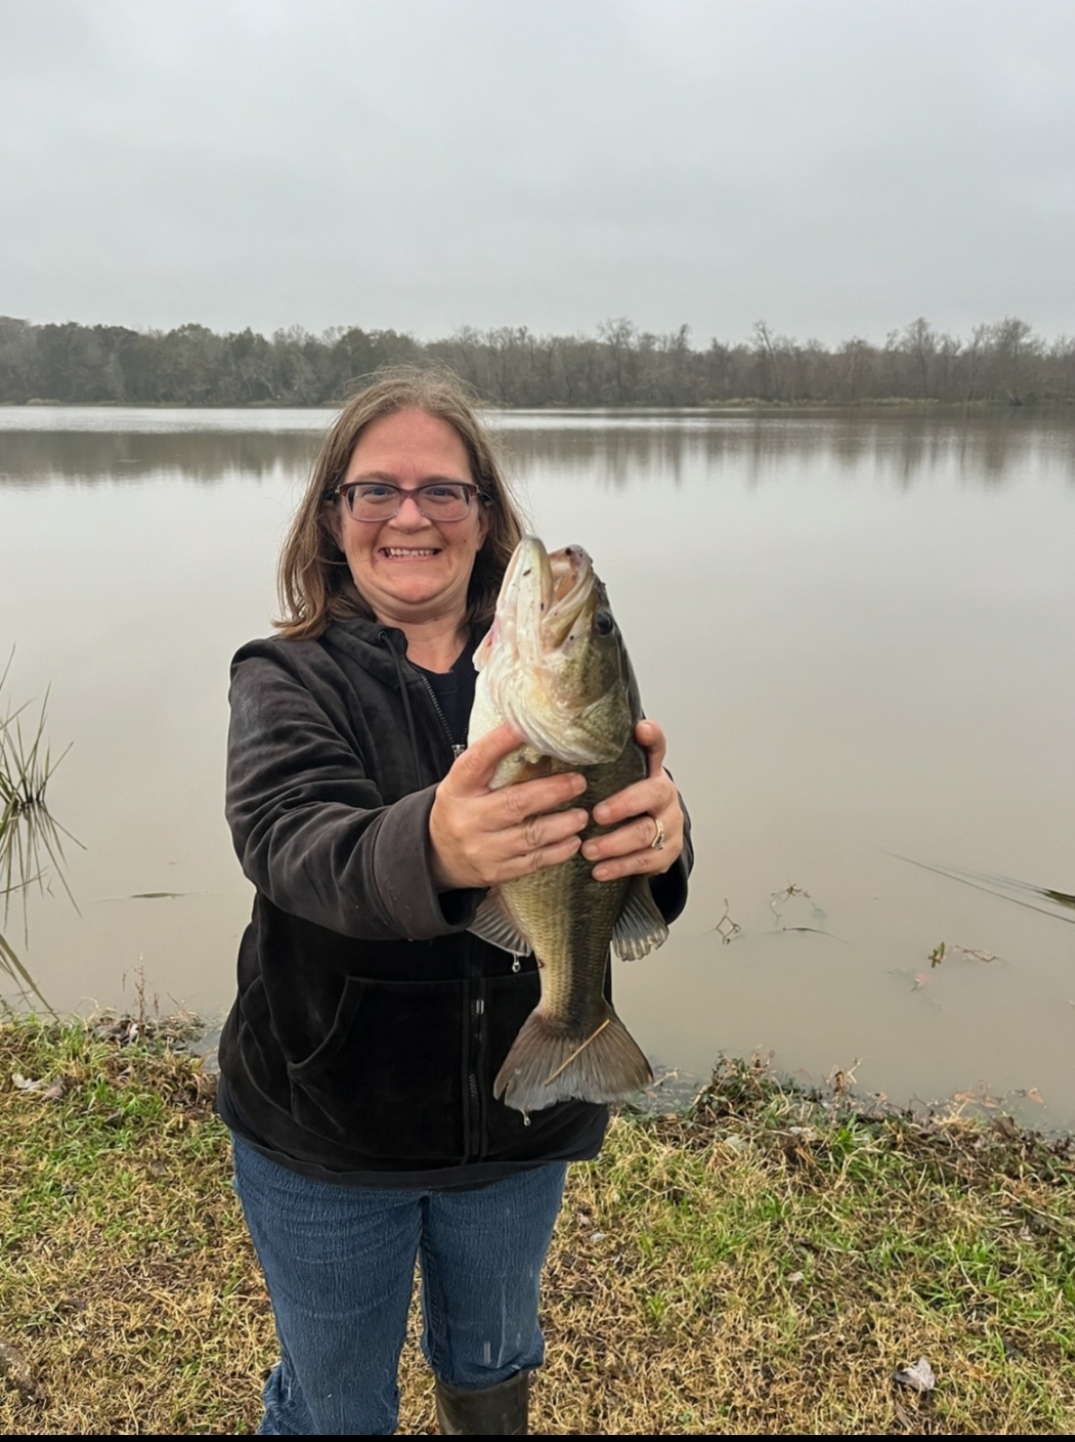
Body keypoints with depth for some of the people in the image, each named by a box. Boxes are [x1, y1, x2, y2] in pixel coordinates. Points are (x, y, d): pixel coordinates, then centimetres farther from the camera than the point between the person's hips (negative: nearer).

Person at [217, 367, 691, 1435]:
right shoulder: (288, 679, -11)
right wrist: (429, 851, -54)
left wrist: (656, 836, -46)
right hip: (326, 1138, -2)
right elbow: (288, 840, -32)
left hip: (520, 1118, 2)